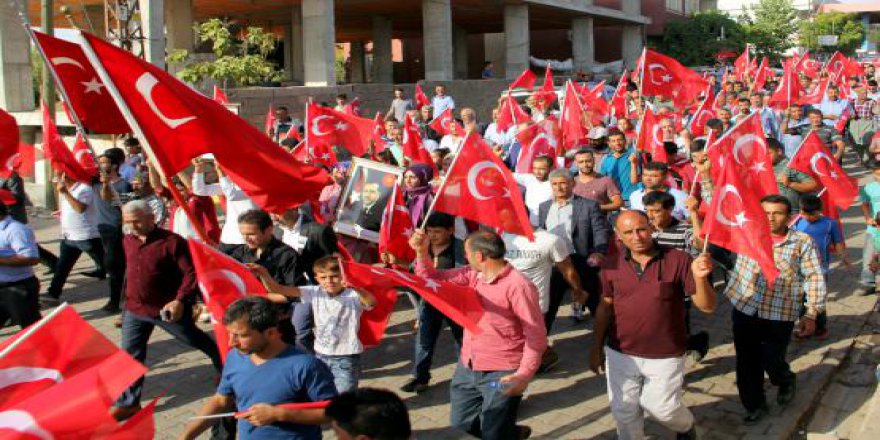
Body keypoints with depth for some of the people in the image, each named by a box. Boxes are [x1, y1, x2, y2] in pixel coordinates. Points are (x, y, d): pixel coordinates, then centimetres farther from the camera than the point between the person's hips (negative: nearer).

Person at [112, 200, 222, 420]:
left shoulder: (172, 241, -18)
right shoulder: (128, 241, 4)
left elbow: (191, 273, -20)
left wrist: (181, 300, -29)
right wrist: (127, 300, 23)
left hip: (168, 309, -5)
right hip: (135, 310, 5)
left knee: (198, 342, 14)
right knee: (130, 354, 4)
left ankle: (227, 370, 37)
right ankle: (128, 402, 15)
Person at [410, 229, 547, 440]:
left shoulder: (518, 286, -21)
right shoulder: (472, 274, 2)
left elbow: (536, 335, -20)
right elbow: (432, 279, 9)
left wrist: (524, 374, -27)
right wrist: (421, 251, -7)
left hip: (501, 374, -8)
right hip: (467, 368, 8)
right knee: (461, 421, 20)